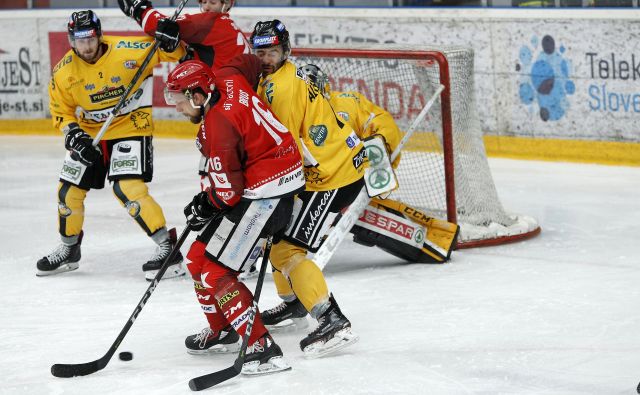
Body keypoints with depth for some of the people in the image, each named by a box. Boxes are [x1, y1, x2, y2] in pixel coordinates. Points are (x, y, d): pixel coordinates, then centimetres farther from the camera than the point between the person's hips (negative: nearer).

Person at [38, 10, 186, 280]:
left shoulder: (126, 51, -20)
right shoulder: (64, 72, -9)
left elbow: (170, 53, -13)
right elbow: (61, 111, 3)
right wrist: (74, 134, -14)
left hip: (131, 127, -5)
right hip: (89, 134, 5)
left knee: (128, 189, -22)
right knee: (69, 191, 8)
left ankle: (168, 248, -14)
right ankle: (69, 250, 32)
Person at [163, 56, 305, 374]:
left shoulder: (217, 127, -23)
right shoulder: (228, 79, 0)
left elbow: (229, 191, -21)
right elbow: (251, 62, 23)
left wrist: (205, 207, 0)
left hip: (266, 191, -10)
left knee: (214, 270, -12)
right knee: (200, 255, 16)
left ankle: (263, 348, -17)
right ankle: (222, 332, 30)